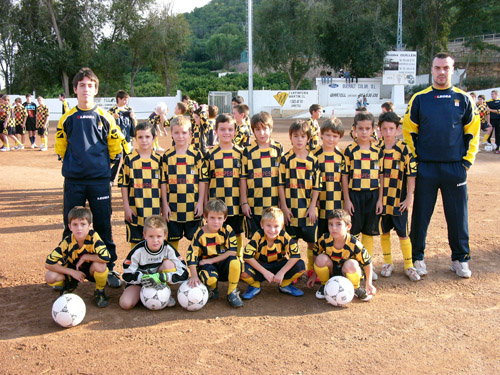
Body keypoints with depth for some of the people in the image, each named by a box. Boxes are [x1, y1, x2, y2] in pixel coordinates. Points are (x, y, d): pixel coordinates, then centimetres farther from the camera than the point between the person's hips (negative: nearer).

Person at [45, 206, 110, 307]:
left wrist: (85, 257, -28)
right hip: (73, 270, 2)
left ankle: (99, 291, -5)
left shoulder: (93, 236, -27)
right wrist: (72, 272, -23)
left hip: (90, 270, -2)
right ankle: (69, 285, 14)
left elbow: (105, 257, -40)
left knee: (99, 265, -36)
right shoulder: (67, 242, -21)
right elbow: (49, 264, -20)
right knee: (50, 277, -22)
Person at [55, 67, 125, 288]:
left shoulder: (104, 117, 4)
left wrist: (105, 165, 4)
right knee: (71, 227, 6)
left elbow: (115, 146, 10)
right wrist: (72, 164, 7)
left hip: (100, 180, -1)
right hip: (73, 181, 1)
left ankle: (109, 269, 14)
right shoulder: (68, 118, 6)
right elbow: (60, 147, 15)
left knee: (103, 226, 3)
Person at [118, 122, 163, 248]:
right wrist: (126, 207, -6)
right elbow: (123, 184, -2)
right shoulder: (129, 159, -3)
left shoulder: (158, 159, 4)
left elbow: (162, 183, 9)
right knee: (135, 242, 7)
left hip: (154, 210, 2)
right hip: (135, 210, -2)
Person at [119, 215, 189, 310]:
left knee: (168, 263, -26)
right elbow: (127, 276, -14)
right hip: (139, 281, -1)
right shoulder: (138, 251, -20)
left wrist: (161, 277, -38)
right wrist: (143, 278, -34)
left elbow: (184, 273, -23)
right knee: (125, 304, -26)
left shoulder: (168, 249, -19)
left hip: (160, 283, 1)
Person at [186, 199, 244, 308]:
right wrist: (194, 275, -22)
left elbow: (232, 252, -16)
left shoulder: (227, 230, -8)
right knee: (210, 278, -35)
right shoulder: (200, 234, -8)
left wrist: (212, 260, -18)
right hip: (207, 265, -1)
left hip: (224, 264, 1)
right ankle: (212, 289, 7)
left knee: (234, 261, -33)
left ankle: (232, 293, -10)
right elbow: (192, 254, -10)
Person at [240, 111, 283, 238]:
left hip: (275, 204, 1)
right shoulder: (248, 151, 0)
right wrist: (244, 203, -1)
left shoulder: (279, 149, 4)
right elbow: (243, 178, 2)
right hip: (254, 206, -1)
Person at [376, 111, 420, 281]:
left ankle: (409, 266, 16)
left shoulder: (404, 149, -5)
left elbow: (411, 175, -3)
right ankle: (388, 263, 25)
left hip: (399, 200, -2)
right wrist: (378, 199, -5)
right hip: (381, 199, 2)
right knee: (384, 231, 10)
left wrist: (409, 198, -6)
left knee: (403, 234, 3)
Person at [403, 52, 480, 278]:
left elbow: (472, 132, 11)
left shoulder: (463, 99, 6)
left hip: (455, 167, 1)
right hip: (426, 168, -1)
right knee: (421, 215, 4)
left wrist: (467, 160, 3)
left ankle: (460, 259, 21)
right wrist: (415, 158, -1)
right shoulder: (419, 99, 3)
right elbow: (408, 131, 6)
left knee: (458, 215, 6)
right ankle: (417, 257, 18)